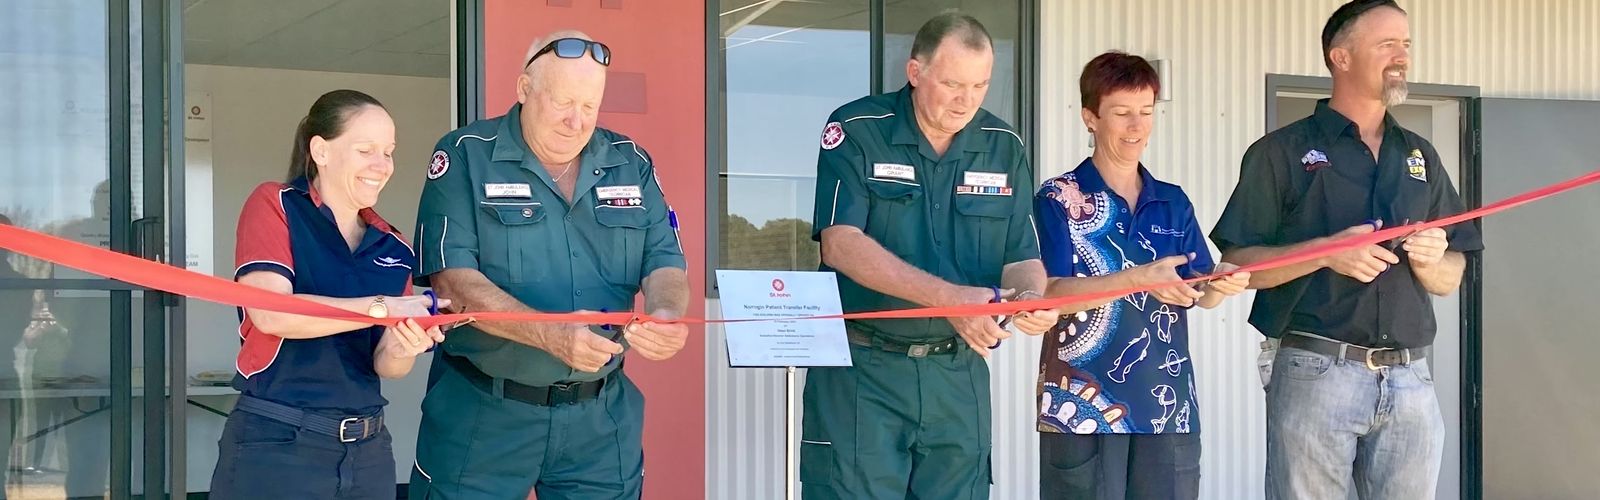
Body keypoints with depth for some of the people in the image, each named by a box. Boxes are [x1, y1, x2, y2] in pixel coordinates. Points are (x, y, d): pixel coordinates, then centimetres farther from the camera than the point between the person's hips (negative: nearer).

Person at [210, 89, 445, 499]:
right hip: (275, 445, -5)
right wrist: (381, 308, -23)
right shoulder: (275, 205, -3)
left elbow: (384, 366, 7)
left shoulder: (392, 247, 9)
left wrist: (402, 348, -15)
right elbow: (270, 312, -18)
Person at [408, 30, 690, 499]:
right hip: (482, 413, -3)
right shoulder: (466, 157, -6)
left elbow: (664, 263, 3)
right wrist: (550, 335, -29)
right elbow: (453, 277, -15)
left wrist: (665, 315, -22)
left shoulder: (631, 164, 7)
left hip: (602, 417, 4)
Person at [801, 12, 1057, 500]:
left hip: (959, 372, 4)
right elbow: (841, 244, -17)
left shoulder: (1004, 147, 5)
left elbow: (1022, 258, 7)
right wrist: (948, 297, -28)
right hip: (862, 368, -4)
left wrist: (1030, 297, -19)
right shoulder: (856, 131, -7)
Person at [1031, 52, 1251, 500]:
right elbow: (1050, 293, -13)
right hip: (1083, 403, -4)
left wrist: (1221, 283, -18)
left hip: (1167, 404, 4)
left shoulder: (1174, 202, 13)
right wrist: (1139, 279, -25)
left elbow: (1200, 293, 6)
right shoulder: (1059, 198, -2)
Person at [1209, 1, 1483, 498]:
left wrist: (1430, 259, -7)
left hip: (1410, 380, 4)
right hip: (1316, 375, -4)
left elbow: (1450, 280, 16)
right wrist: (1326, 251, -17)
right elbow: (1238, 264, -4)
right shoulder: (1282, 152, 1)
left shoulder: (1420, 156, 16)